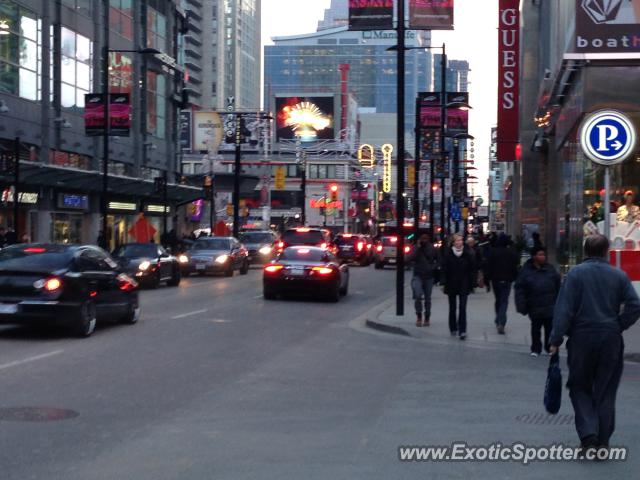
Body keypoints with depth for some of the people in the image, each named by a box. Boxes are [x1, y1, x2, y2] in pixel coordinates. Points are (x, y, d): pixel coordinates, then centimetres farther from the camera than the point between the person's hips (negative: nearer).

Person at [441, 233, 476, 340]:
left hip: (464, 285, -1)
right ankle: (453, 328, 26)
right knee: (452, 308, 12)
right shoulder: (447, 254, -5)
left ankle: (462, 330, -7)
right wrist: (445, 283, -8)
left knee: (462, 308, -7)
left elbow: (472, 270, 1)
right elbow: (444, 270, -3)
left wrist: (471, 284, -3)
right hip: (451, 285, 1)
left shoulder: (468, 254, -3)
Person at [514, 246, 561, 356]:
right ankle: (535, 349, 23)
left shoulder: (550, 269, 2)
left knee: (550, 328, 6)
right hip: (535, 307, -1)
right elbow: (519, 290, -6)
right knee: (535, 329, 11)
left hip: (550, 306, 1)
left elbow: (558, 287, 7)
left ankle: (550, 347, 21)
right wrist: (522, 306, -10)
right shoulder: (526, 271, -6)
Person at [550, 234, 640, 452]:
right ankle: (603, 440, 14)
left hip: (582, 338, -2)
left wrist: (556, 339, -7)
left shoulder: (575, 273, -5)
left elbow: (564, 309, -10)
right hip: (611, 340, 2)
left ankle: (588, 434, -4)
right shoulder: (619, 276, 1)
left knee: (580, 387, 12)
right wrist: (617, 327, 5)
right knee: (606, 391, 11)